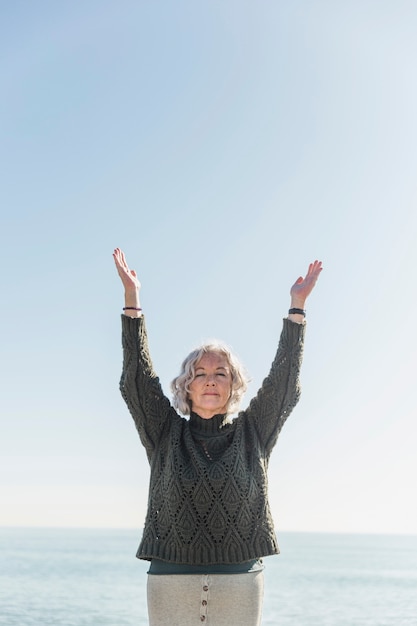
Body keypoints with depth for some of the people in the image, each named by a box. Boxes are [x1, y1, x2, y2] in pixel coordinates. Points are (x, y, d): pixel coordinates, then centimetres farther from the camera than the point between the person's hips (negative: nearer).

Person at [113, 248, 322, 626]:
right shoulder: (166, 434, 10)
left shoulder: (252, 434, 11)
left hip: (240, 584, 0)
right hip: (170, 580, 0)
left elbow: (283, 382, 6)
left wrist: (298, 305, 2)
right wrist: (132, 297, -2)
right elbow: (138, 376, 3)